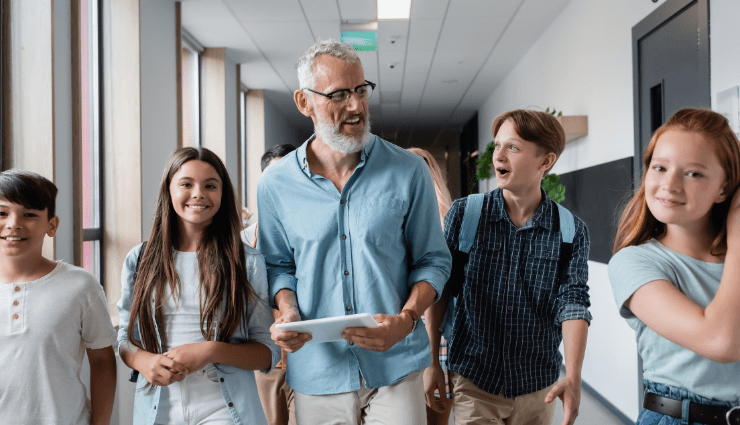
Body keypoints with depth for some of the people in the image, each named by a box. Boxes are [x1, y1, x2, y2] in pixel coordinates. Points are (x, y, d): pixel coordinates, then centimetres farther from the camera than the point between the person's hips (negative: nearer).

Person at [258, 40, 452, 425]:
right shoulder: (276, 184, -1)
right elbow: (277, 263, 10)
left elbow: (433, 259, 1)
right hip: (317, 369, 1)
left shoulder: (408, 172, -5)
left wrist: (405, 320, -15)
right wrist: (288, 312, -9)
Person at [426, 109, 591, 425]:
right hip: (473, 379, -1)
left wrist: (573, 377, -24)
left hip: (538, 386, 1)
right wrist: (432, 363, -1)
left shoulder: (572, 231, -4)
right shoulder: (462, 214, -4)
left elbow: (573, 303, -11)